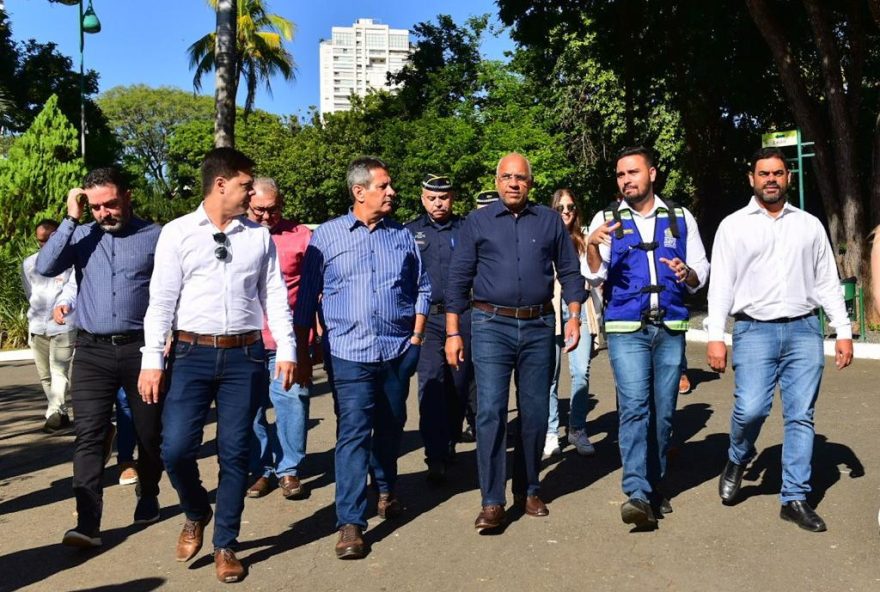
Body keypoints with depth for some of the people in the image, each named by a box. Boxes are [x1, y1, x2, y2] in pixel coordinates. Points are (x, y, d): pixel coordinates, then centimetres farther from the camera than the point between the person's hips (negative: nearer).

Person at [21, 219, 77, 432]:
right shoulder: (29, 263, 10)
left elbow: (72, 288, -16)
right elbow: (31, 295, 18)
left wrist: (63, 305, -34)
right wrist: (43, 311, 11)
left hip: (63, 326, -5)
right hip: (37, 326, 5)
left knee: (59, 372, -14)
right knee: (45, 375, 10)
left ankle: (54, 415, -18)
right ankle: (62, 414, 21)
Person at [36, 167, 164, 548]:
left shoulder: (154, 237, 0)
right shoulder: (82, 236, 7)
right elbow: (45, 267, -6)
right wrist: (71, 219, -8)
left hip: (141, 348, -1)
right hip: (92, 350, 1)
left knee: (149, 431, 11)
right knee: (89, 434, -6)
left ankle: (148, 500, 33)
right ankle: (87, 524, -6)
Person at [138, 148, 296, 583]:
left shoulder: (259, 236, 8)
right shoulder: (177, 233, 1)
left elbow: (275, 296, 8)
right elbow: (161, 299, -2)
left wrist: (286, 350, 1)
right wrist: (152, 360, -6)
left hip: (245, 356, 2)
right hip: (191, 353, -1)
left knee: (235, 454, 6)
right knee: (176, 449, -5)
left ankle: (225, 545, 22)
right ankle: (195, 515, 27)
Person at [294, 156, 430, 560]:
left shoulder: (402, 236, 8)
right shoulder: (326, 236, -1)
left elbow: (422, 289, 14)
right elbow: (306, 301, 2)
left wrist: (416, 337, 5)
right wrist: (303, 356, 1)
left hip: (398, 352, 3)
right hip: (350, 353, -3)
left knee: (390, 427, 16)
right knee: (353, 432, -8)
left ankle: (386, 489, 39)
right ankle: (350, 522, -2)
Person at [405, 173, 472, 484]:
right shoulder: (410, 232, 8)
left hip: (463, 316, 1)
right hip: (427, 318, -1)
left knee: (459, 384, 8)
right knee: (431, 383, -10)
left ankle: (449, 444, 26)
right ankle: (436, 456, -9)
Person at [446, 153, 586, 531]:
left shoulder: (550, 221, 9)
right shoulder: (478, 222, 5)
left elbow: (569, 271, 11)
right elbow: (458, 278, 4)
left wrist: (574, 316, -1)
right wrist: (453, 333, -1)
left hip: (538, 327, 2)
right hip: (491, 326, -2)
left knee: (535, 412, 8)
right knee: (490, 412, -8)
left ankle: (529, 491, 24)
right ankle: (492, 502, 0)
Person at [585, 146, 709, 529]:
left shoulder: (680, 219, 10)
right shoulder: (606, 220, 6)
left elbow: (701, 272, 11)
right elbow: (595, 277, -1)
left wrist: (688, 274, -11)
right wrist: (591, 247, -20)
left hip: (671, 328, 2)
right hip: (626, 329, -2)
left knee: (663, 411, 7)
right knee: (634, 407, -14)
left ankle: (654, 486, 22)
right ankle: (637, 494, -15)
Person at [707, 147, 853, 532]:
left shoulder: (810, 225, 13)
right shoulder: (733, 226, 5)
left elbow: (828, 282, 14)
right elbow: (720, 284, 1)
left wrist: (843, 331, 7)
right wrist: (715, 336, -7)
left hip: (804, 330, 3)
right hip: (755, 330, -2)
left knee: (801, 416, 2)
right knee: (751, 409, -15)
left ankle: (794, 499, 12)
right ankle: (737, 461, 17)